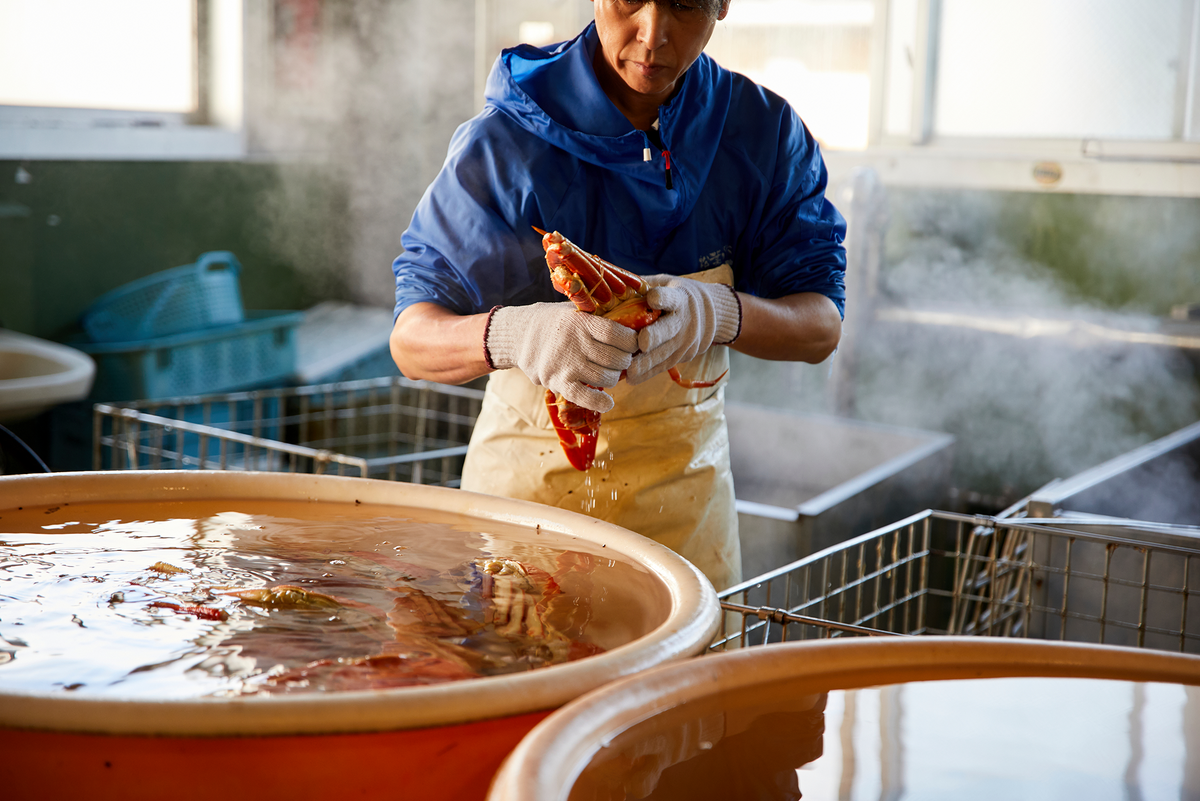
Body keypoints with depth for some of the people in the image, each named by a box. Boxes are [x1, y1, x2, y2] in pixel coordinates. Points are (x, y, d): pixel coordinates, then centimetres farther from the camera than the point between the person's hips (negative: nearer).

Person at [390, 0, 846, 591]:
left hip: (683, 472, 3)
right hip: (531, 474, -2)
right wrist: (514, 335, -42)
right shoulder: (506, 139, -17)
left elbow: (821, 327, -11)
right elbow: (411, 341, -19)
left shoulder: (765, 131, -9)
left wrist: (719, 314, -33)